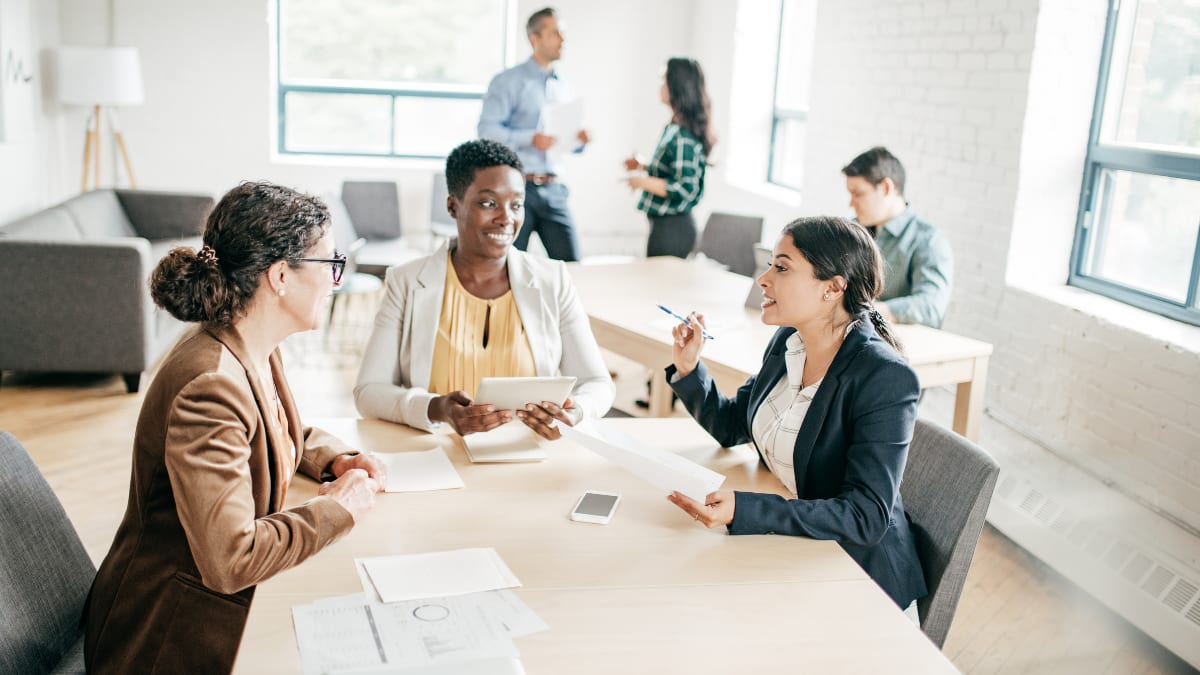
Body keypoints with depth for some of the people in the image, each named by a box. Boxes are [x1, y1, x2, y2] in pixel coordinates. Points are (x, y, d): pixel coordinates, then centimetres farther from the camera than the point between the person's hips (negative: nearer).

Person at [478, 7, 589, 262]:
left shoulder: (564, 88, 16)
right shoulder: (508, 81, -2)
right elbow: (487, 129, -12)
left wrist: (579, 140, -2)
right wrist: (531, 139, -23)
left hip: (553, 190, 5)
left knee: (570, 262, 1)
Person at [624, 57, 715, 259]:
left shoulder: (682, 136, -20)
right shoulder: (674, 129, 10)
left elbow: (684, 188, -23)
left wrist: (644, 182, -16)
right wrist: (644, 166, 12)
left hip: (672, 227, -10)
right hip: (666, 223, 10)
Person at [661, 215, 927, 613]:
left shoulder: (885, 378, -24)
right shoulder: (788, 342, -1)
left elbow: (867, 516, -27)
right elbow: (731, 426, 13)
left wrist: (744, 512, -37)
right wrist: (688, 368, -4)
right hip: (781, 548, 7)